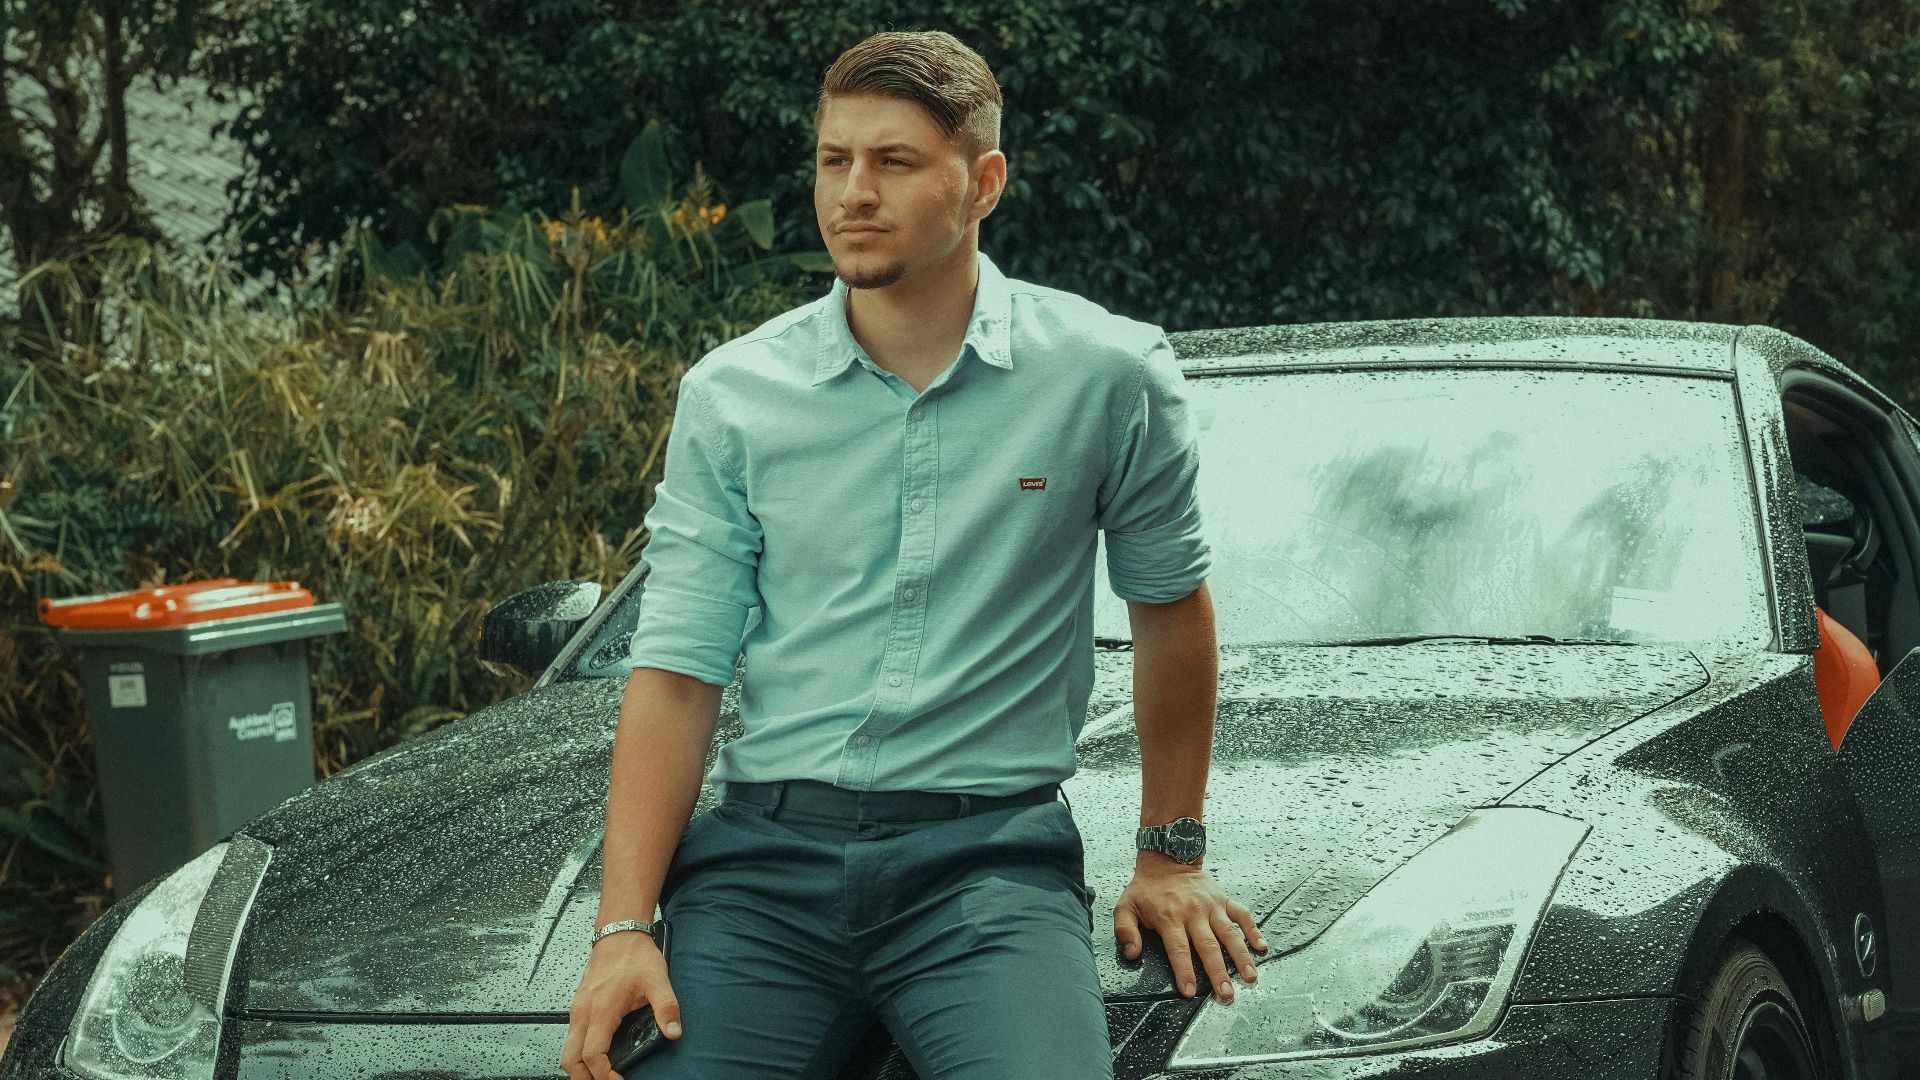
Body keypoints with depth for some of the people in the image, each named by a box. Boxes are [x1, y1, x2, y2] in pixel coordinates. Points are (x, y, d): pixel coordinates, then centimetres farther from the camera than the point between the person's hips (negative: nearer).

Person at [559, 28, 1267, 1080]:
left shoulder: (1107, 376, 1)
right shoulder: (729, 395, 5)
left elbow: (1169, 603, 14)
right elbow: (676, 671, 2)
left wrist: (1169, 858, 18)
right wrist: (624, 924, -8)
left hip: (990, 858, -1)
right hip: (763, 853, 2)